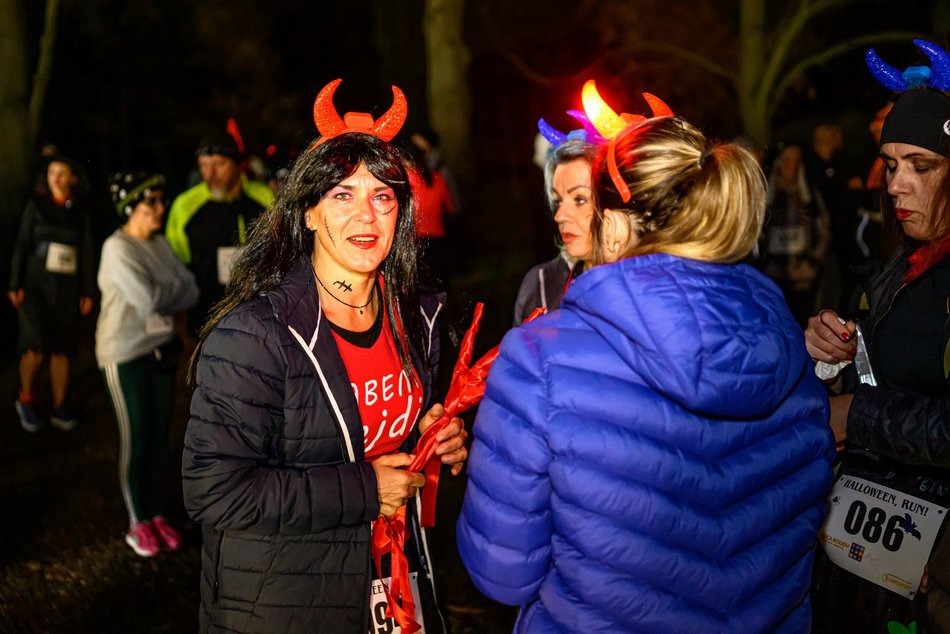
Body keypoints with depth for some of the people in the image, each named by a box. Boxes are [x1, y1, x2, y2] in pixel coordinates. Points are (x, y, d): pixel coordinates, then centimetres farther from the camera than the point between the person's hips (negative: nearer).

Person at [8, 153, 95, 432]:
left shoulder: (80, 212, 7)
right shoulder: (36, 204, 2)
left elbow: (87, 255, 8)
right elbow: (21, 246, 0)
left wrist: (88, 292, 5)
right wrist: (15, 285, -6)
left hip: (66, 288, 2)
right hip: (35, 283, -2)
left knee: (62, 349, 5)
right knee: (36, 346, -16)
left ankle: (59, 408, 15)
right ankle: (25, 399, 5)